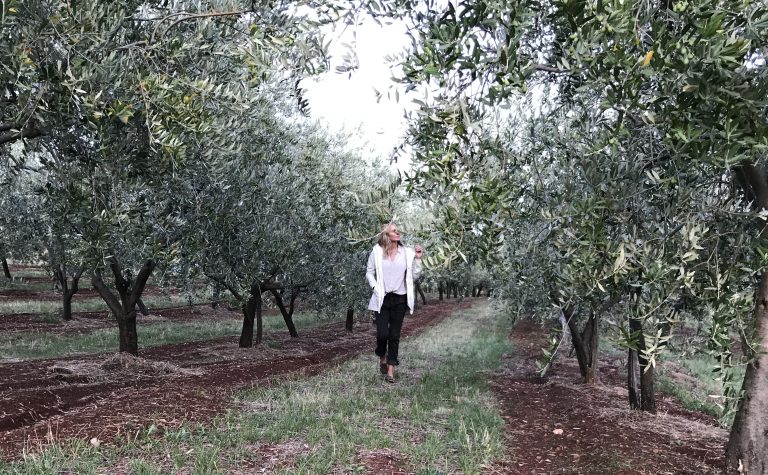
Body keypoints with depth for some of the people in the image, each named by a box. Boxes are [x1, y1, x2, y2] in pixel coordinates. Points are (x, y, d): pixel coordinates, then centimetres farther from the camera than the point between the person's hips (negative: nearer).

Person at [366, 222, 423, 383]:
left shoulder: (407, 252, 3)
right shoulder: (377, 251, -1)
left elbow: (414, 276, 5)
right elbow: (369, 273, 6)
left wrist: (418, 259, -6)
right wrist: (375, 288, -7)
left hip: (400, 299, 2)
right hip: (382, 299, -1)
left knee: (395, 335, 4)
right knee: (382, 334, -7)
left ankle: (390, 371, 11)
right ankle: (382, 358, 25)